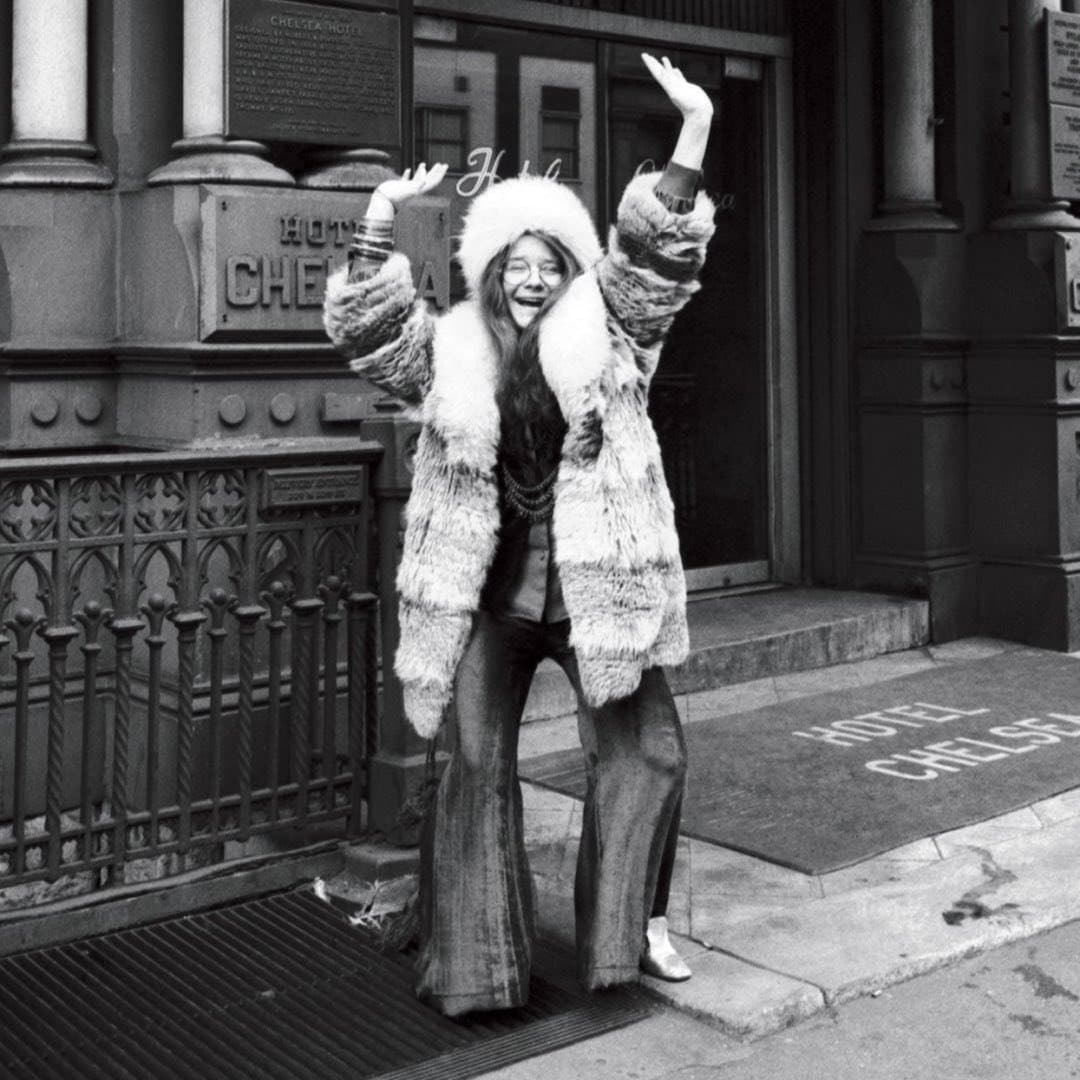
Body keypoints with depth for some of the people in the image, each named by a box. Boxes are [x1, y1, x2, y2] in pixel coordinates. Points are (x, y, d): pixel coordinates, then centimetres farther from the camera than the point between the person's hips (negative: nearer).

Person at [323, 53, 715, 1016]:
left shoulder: (603, 331, 3)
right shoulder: (450, 349, 4)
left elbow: (662, 253, -8)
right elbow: (361, 327, -6)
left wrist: (696, 130, -19)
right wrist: (382, 223, -18)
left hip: (594, 580, 0)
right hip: (488, 589, 0)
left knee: (646, 749, 2)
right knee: (478, 767, 4)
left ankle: (635, 923, 22)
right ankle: (474, 957, 15)